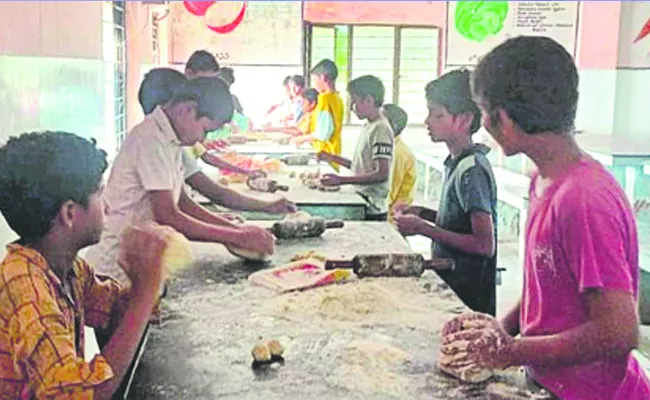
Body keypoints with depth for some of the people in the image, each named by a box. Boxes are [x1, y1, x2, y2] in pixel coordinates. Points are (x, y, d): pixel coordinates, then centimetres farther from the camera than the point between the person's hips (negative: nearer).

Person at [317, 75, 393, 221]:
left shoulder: (380, 129, -16)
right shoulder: (368, 127, 13)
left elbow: (382, 174, -23)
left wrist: (342, 180, -26)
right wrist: (332, 158, 17)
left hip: (372, 209, -8)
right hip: (361, 201, 8)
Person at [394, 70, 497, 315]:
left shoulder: (472, 169, -20)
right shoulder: (456, 162, 8)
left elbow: (484, 244, -22)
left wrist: (424, 229, -21)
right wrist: (423, 214, 4)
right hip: (449, 280, 9)